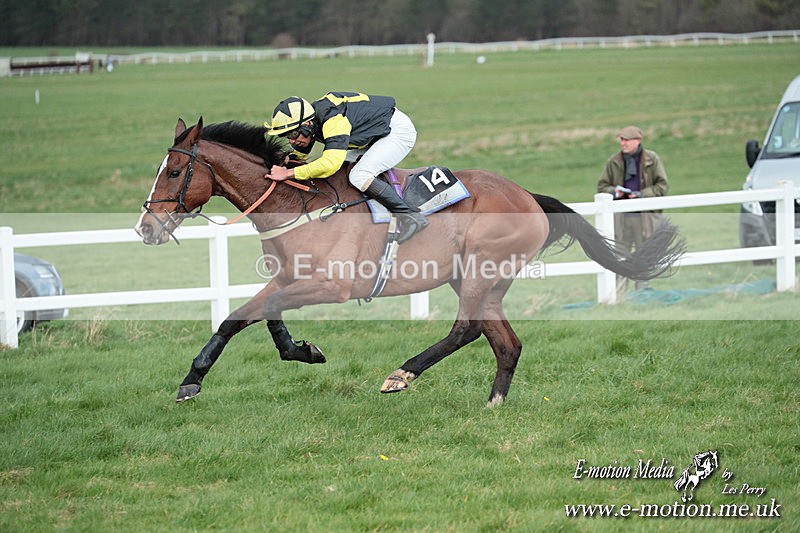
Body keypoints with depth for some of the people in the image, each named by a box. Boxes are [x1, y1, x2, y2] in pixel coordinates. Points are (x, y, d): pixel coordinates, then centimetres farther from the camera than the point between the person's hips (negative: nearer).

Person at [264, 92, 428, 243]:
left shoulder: (333, 120, -35)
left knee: (359, 176, -24)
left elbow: (331, 163, -46)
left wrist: (288, 173, -43)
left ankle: (411, 216, -21)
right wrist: (280, 164, -13)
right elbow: (298, 155, 8)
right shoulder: (308, 120, -7)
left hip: (399, 130, -10)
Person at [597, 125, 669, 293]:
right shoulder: (614, 162, 5)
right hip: (621, 216, 2)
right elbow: (602, 186, 11)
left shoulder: (652, 160, -1)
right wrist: (614, 191, -10)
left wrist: (642, 194, -14)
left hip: (645, 216, -1)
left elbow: (662, 186, 0)